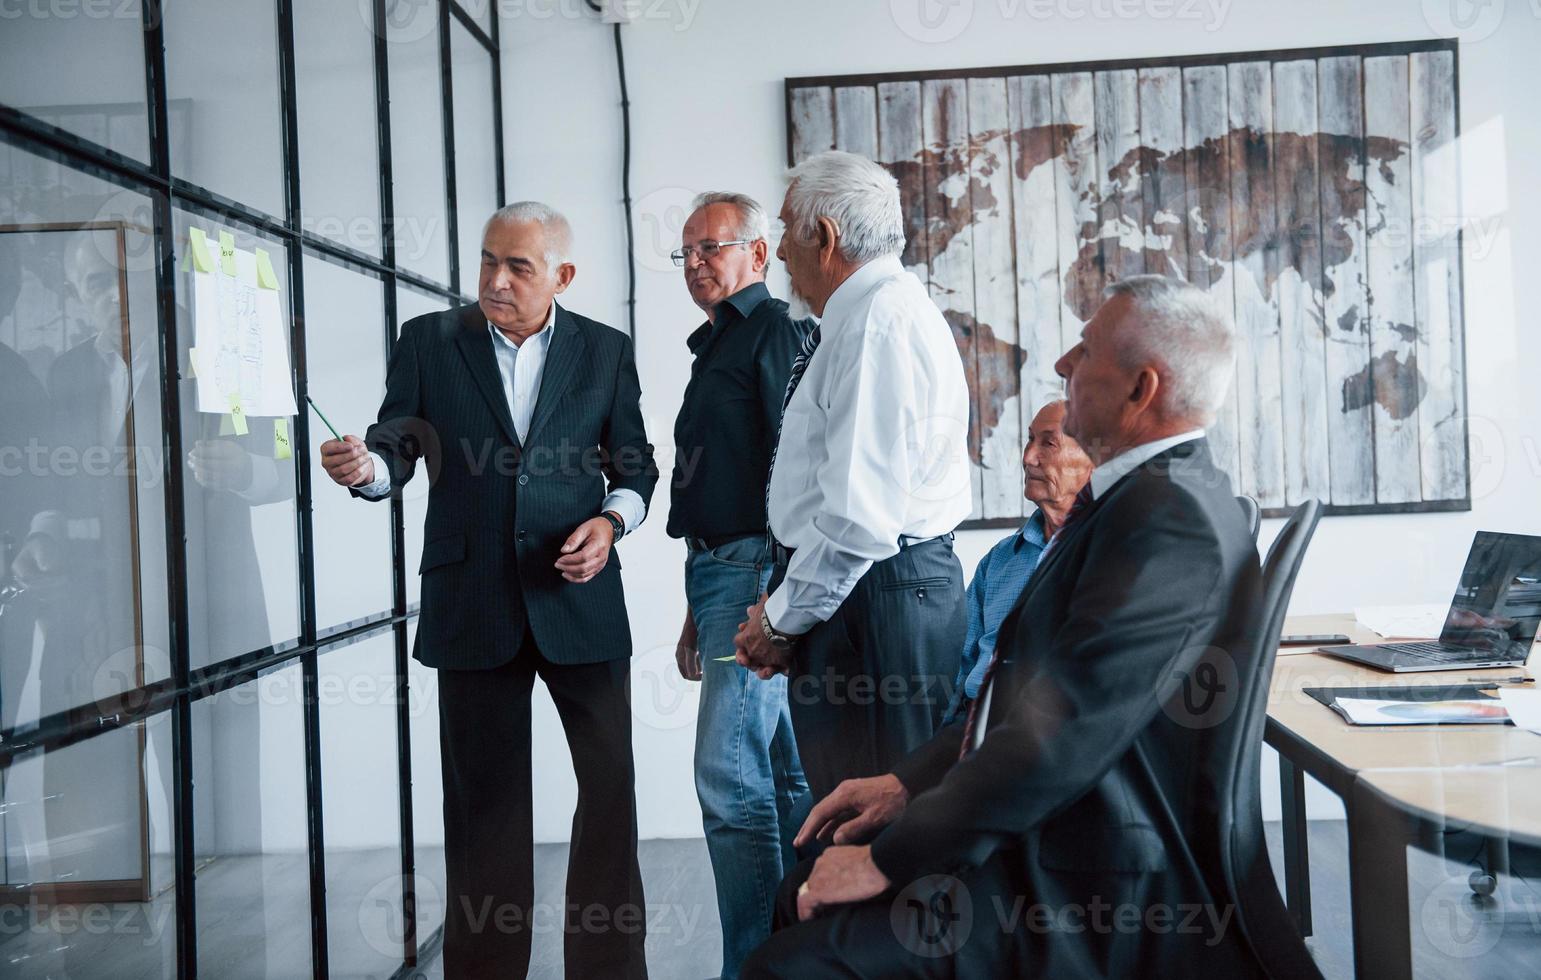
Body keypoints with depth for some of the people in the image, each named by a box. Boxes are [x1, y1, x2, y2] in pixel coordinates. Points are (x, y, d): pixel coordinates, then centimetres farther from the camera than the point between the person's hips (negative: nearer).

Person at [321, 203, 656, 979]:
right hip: (473, 602, 0)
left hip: (577, 596, 1)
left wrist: (612, 520, -10)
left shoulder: (606, 351, 5)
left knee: (610, 782, 4)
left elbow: (634, 464, 9)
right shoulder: (428, 341, 4)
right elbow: (397, 449, 1)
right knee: (484, 796, 9)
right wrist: (363, 465, -22)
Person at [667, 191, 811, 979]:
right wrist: (698, 611, 22)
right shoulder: (716, 348, 21)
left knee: (729, 778, -12)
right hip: (721, 573, 10)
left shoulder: (778, 334, -8)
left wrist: (774, 596, -25)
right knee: (785, 775, 14)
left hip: (758, 573, -10)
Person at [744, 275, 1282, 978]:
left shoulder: (1172, 516, -22)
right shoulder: (1143, 494, 11)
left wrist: (887, 860, -19)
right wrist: (909, 781, 7)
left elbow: (1060, 732, -27)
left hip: (1095, 901, -10)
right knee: (805, 894, 12)